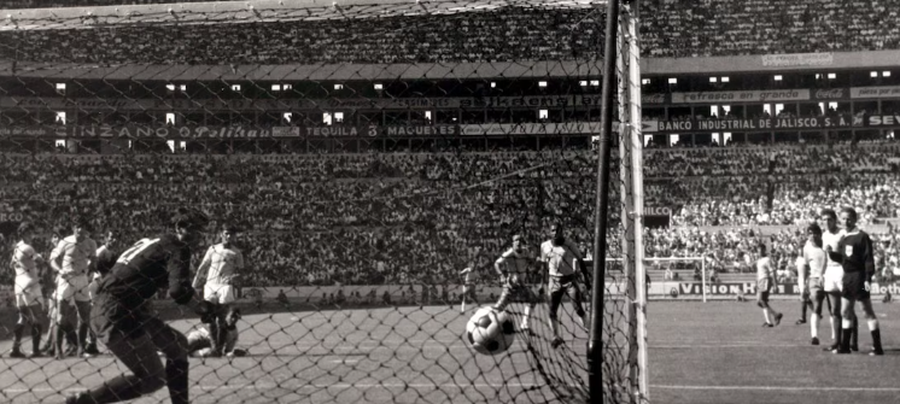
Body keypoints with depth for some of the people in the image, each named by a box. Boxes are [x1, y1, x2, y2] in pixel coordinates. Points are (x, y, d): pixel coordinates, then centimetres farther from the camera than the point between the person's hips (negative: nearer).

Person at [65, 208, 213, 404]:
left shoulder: (152, 242, 19)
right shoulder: (177, 248, -7)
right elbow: (179, 291, -22)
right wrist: (204, 309, -8)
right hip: (117, 315, -10)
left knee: (177, 343, 17)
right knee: (153, 379, -7)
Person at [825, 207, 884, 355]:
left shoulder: (862, 237, -11)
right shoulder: (843, 238, 11)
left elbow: (869, 259, -14)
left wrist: (868, 278, -19)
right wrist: (831, 252, -1)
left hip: (859, 277, -8)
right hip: (847, 277, 8)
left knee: (868, 311, -4)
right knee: (845, 312, 11)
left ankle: (877, 347, 0)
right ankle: (844, 346, 20)